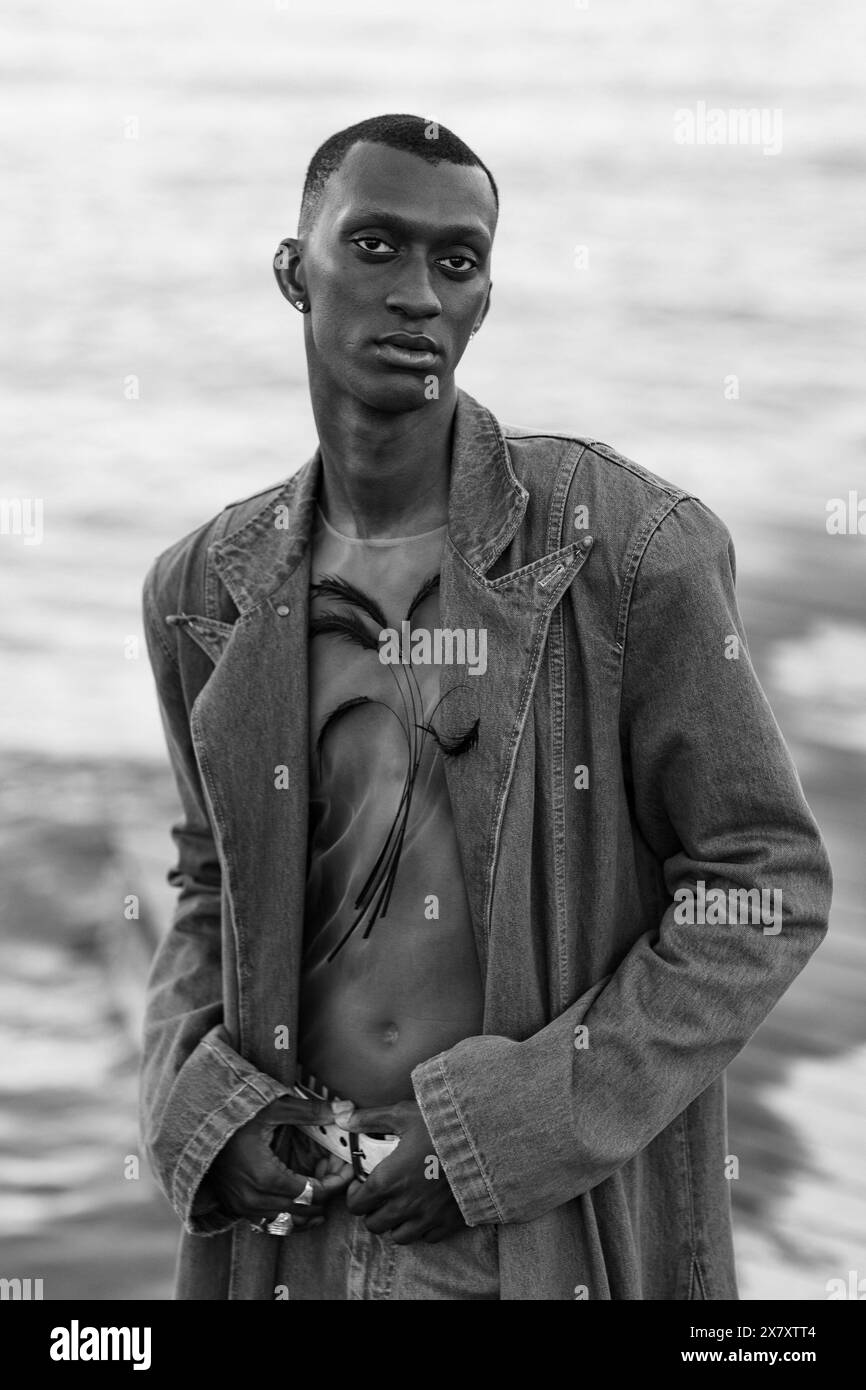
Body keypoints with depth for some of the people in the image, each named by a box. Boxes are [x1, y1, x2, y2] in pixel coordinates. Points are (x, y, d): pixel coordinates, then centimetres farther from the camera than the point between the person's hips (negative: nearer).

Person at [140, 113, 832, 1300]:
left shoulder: (628, 545, -11)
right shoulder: (206, 589, 1)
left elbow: (767, 888, -9)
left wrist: (514, 1127, -15)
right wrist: (201, 1108, -5)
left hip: (556, 1233, -3)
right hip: (280, 1221, 3)